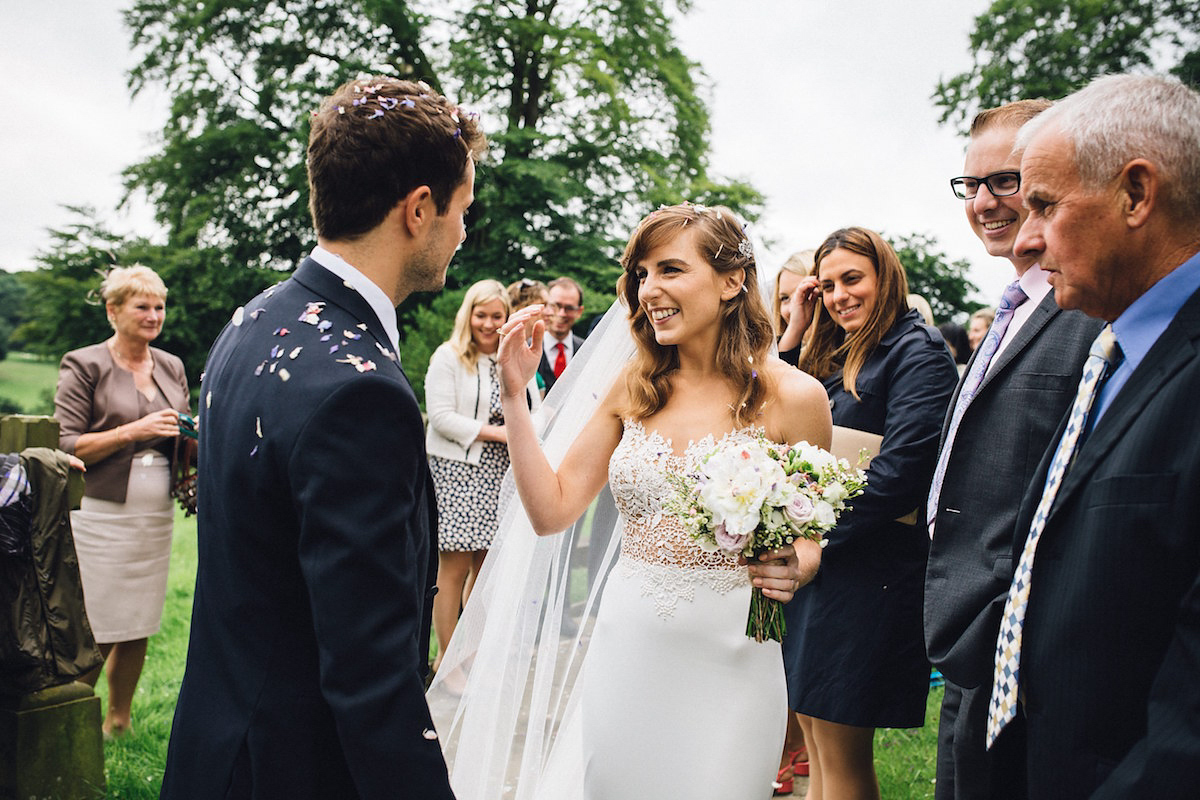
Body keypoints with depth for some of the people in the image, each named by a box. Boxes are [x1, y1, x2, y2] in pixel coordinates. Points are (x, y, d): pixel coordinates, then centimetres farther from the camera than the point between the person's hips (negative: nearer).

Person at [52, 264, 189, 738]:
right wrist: (133, 431, -18)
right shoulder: (84, 365, -3)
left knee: (138, 627, 9)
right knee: (93, 632, -4)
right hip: (101, 516, -5)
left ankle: (119, 721, 26)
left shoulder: (172, 368, 13)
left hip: (156, 516, 5)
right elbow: (67, 446, -8)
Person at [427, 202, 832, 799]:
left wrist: (796, 567, -16)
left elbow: (812, 537, 6)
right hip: (625, 650, 3)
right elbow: (552, 511, -2)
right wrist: (515, 394, -6)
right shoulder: (632, 387, 2)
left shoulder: (791, 396, -7)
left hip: (726, 656, -3)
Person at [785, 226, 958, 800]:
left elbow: (901, 470, -19)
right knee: (818, 748, 14)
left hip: (868, 573, -8)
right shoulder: (835, 360, 17)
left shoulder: (917, 353, -9)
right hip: (815, 565, 8)